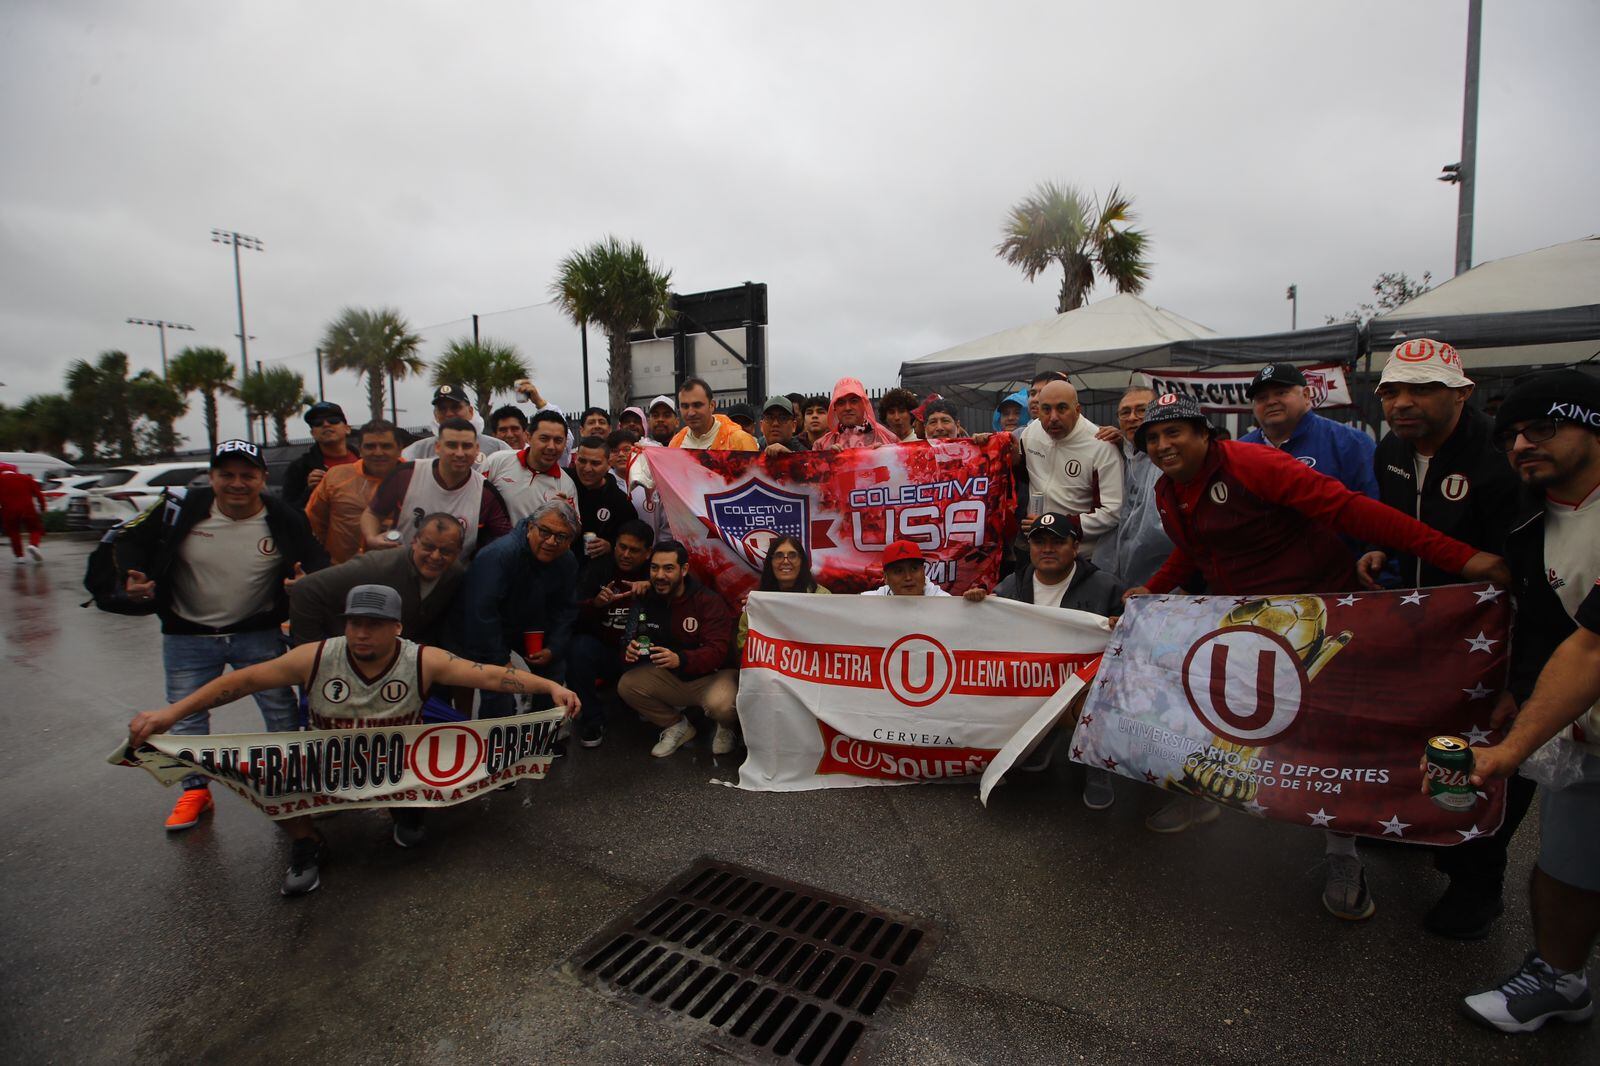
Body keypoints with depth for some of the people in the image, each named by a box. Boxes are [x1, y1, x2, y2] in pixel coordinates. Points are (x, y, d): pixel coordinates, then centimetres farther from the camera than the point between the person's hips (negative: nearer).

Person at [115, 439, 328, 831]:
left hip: (259, 634, -1)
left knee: (281, 710, 5)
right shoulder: (181, 510, -12)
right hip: (187, 636, 1)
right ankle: (195, 790, 32)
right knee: (186, 715, 12)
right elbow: (131, 537, 4)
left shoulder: (284, 520, -14)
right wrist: (131, 575, -13)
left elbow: (318, 563, -6)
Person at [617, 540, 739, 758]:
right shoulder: (647, 600, -3)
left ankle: (726, 726, 6)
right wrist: (629, 652, -23)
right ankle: (678, 726, 7)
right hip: (672, 678, 5)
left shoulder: (709, 601, -19)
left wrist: (680, 659, -45)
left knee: (721, 705, -36)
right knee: (627, 685, -16)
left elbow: (718, 651, -28)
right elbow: (633, 642, 3)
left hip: (712, 675, -5)